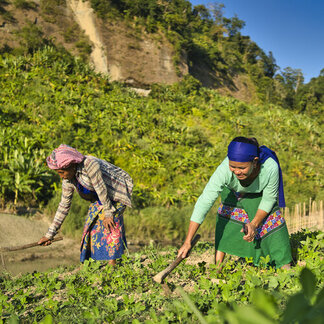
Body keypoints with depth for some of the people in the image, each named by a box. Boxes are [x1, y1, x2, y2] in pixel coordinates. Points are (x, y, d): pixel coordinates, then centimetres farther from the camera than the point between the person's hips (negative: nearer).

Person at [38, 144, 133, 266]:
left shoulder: (90, 164, -33)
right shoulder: (68, 181, -8)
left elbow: (102, 190, -27)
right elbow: (64, 205, 0)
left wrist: (108, 213, -20)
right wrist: (50, 234, 2)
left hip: (118, 190, -7)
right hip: (99, 199, 7)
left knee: (110, 222, -24)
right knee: (93, 223, -3)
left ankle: (112, 261, -22)